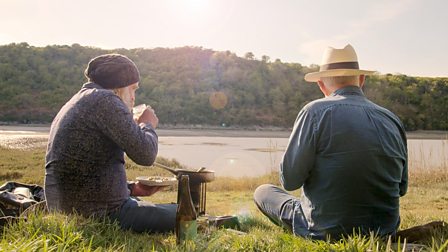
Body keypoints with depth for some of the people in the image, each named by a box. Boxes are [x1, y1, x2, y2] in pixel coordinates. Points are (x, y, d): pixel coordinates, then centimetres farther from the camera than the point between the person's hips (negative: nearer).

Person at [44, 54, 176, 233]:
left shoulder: (74, 104, 18)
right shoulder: (105, 100, -12)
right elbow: (145, 154, -18)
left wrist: (131, 188, 13)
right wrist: (148, 125, 3)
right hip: (103, 213, -10)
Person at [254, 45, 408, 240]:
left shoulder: (315, 112, -16)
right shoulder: (393, 120, -2)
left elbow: (289, 180, -14)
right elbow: (402, 188, 7)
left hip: (325, 232, -5)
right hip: (384, 234, 6)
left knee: (262, 191, 17)